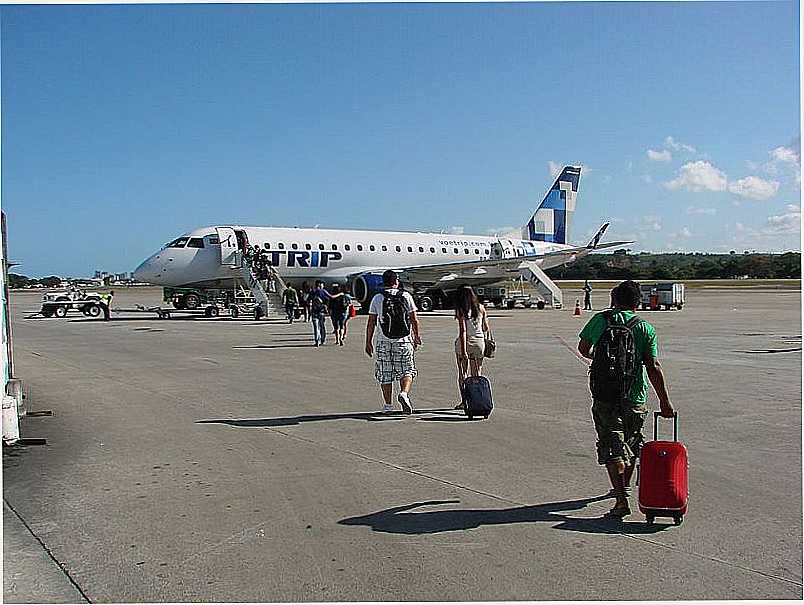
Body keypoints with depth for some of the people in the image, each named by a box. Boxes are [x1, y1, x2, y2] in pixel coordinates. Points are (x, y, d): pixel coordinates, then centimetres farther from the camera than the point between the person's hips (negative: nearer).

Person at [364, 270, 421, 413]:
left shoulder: (377, 298, 1)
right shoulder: (406, 296, 2)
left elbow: (371, 322, 0)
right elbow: (414, 320, 4)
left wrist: (368, 342, 7)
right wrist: (416, 336, 17)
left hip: (383, 342, 0)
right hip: (404, 341, 0)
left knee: (385, 374, 8)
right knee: (407, 371, 10)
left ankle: (388, 405, 11)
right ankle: (404, 393, -15)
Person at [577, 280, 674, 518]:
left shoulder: (601, 319, -3)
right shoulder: (645, 328, -1)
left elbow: (584, 349, -1)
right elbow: (654, 368, -5)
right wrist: (664, 401, -1)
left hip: (604, 395, -2)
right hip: (635, 397, 2)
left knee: (611, 446, 0)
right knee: (632, 442, 22)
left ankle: (622, 500, -9)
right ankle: (624, 487, 39)